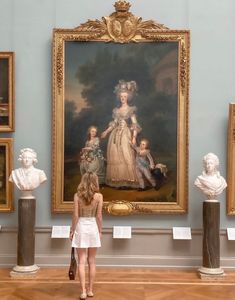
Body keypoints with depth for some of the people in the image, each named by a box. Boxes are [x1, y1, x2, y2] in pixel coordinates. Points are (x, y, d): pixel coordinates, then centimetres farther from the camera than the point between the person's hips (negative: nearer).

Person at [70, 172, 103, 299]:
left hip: (81, 228, -1)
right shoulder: (99, 196, -6)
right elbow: (99, 216, -4)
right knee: (92, 261, 12)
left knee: (82, 261, 4)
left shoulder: (77, 195, -6)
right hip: (93, 228, 1)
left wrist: (72, 230, 3)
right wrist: (100, 231, 7)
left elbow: (75, 215, -7)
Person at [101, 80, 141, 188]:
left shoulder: (131, 109, 0)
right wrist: (106, 132, 17)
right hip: (115, 134, 5)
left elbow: (135, 124, -5)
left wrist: (134, 137, -14)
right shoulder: (116, 110, 13)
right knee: (115, 157, 2)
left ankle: (128, 179, -4)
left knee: (127, 156, -10)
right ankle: (117, 179, 8)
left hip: (125, 135, -5)